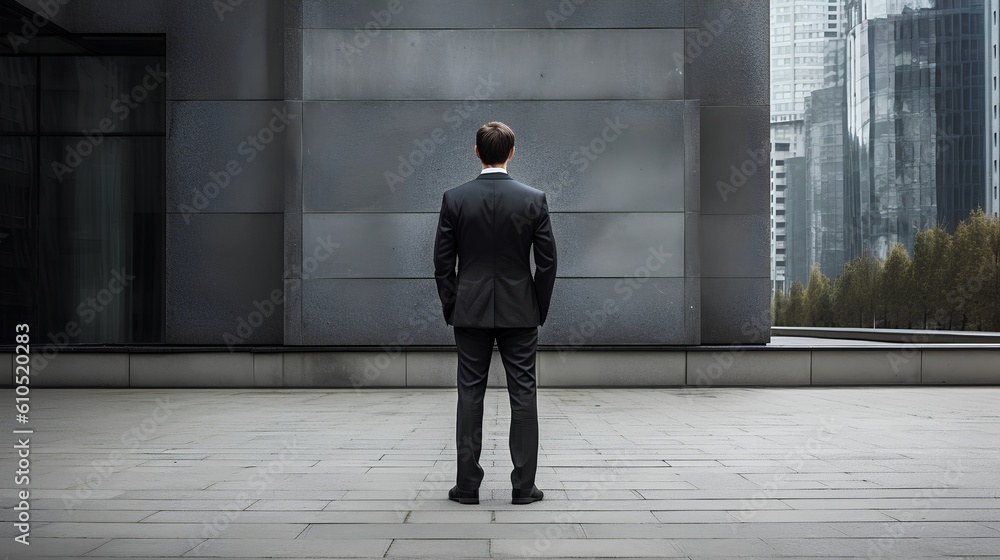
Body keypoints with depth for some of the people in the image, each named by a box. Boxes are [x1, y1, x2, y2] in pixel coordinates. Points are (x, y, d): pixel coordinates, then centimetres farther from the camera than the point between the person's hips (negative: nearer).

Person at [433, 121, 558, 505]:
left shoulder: (454, 199, -4)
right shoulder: (534, 199, -4)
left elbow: (443, 261, -1)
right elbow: (547, 261, -2)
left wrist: (451, 308, 9)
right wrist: (540, 309, 8)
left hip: (470, 311, 1)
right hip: (519, 311, 0)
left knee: (470, 395, 5)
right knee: (523, 395, 3)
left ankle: (467, 485, 8)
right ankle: (523, 487, 4)